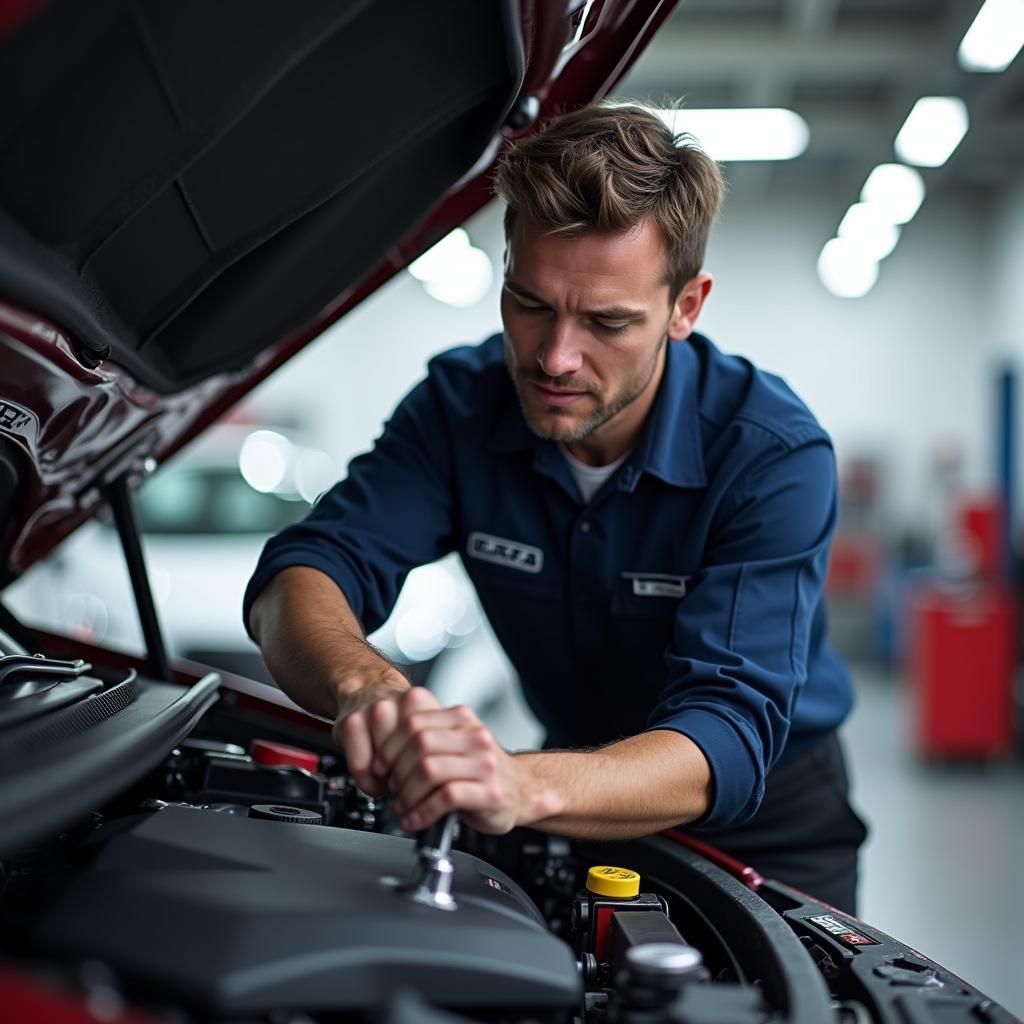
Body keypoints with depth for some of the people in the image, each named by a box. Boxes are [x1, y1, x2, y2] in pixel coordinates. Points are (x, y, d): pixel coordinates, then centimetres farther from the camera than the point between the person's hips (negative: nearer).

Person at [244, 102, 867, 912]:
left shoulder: (775, 456, -26)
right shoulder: (462, 405, -14)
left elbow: (726, 736, -36)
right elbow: (299, 576, -22)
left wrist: (525, 786, -57)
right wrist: (362, 683, -47)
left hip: (762, 821, -2)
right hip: (581, 803, 3)